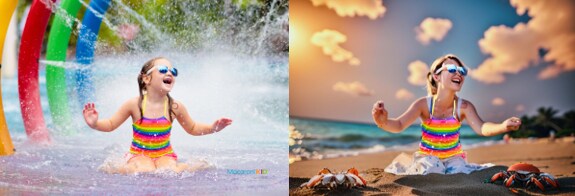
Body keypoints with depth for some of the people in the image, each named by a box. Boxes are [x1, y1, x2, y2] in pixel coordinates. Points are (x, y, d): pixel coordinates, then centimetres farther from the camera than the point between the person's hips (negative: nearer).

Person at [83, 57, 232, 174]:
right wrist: (94, 123, -22)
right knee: (145, 171, -31)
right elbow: (111, 125, -2)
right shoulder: (134, 104, -11)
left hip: (164, 154, 1)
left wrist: (212, 128, -7)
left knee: (172, 171, -29)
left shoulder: (175, 107, -7)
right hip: (139, 154, -1)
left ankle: (188, 167, 5)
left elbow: (192, 128, 9)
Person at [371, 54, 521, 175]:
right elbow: (399, 125, -29)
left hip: (453, 157, 2)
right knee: (431, 171, -33)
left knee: (460, 171, -26)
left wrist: (503, 127, -53)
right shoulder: (424, 104, -19)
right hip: (428, 156, -2)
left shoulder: (464, 107, -14)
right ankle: (412, 167, -2)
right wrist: (383, 122, -55)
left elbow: (481, 128, -29)